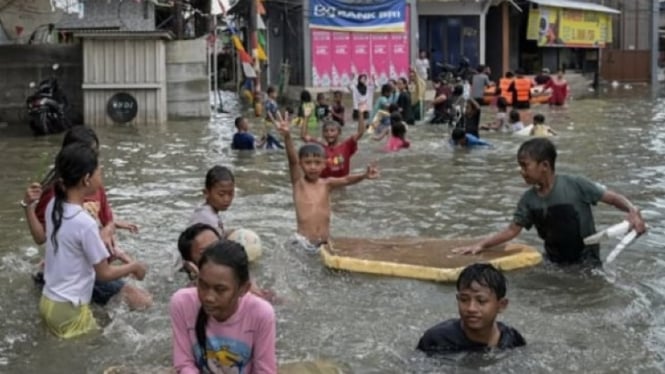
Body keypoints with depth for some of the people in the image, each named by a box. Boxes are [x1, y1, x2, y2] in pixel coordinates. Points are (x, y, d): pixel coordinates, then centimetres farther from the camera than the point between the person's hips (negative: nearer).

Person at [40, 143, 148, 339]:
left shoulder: (53, 206, -2)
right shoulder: (85, 223, -23)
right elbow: (104, 273, -14)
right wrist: (134, 267, 2)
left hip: (48, 302, 8)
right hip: (68, 312, -8)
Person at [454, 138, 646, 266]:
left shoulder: (575, 185, -17)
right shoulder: (528, 200, -2)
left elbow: (613, 197, -14)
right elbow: (512, 230, 4)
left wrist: (633, 211, -33)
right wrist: (482, 244, -6)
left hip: (585, 262, -5)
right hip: (553, 263, 5)